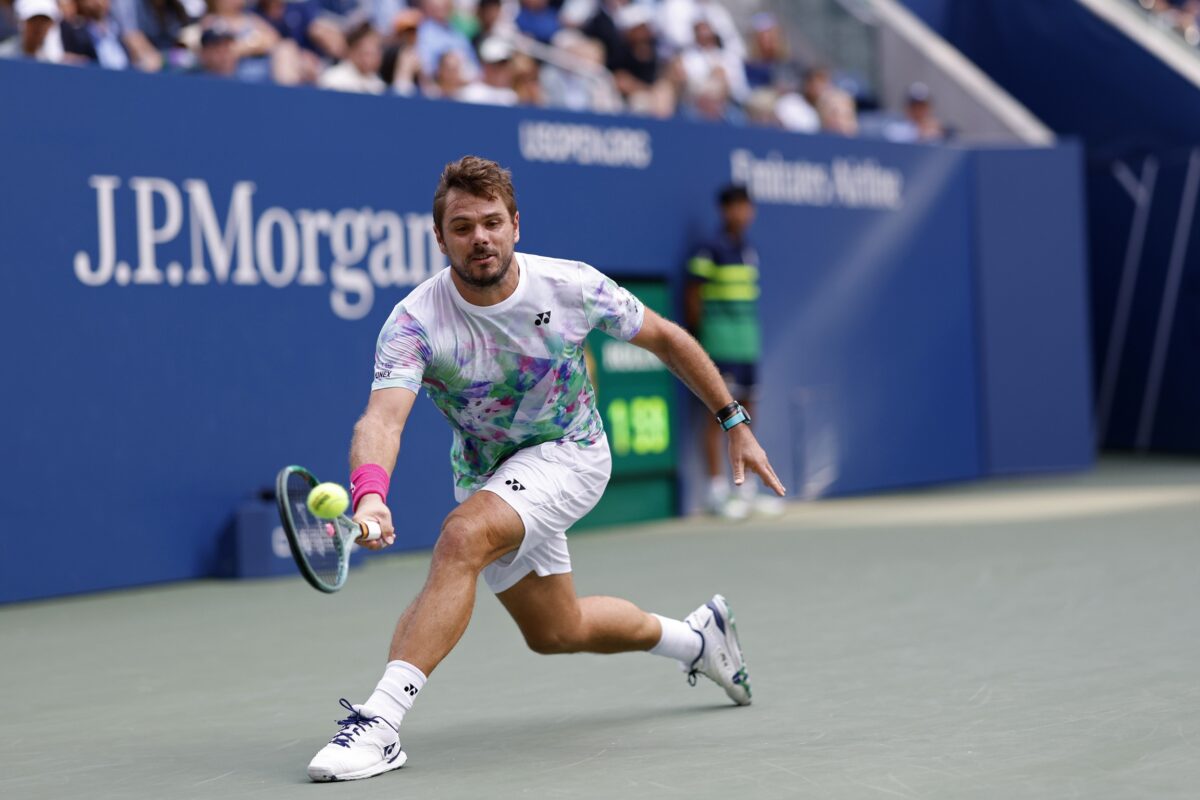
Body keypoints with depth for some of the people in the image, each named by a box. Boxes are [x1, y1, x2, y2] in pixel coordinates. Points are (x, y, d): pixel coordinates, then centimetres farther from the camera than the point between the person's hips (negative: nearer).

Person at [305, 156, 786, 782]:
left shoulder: (572, 286, -20)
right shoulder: (414, 323, -24)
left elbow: (665, 338, -3)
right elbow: (382, 418, -39)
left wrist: (734, 422, -1)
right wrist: (369, 494, -61)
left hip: (568, 454, -3)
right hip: (486, 475, 3)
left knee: (463, 536, -32)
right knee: (555, 631, 17)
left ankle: (380, 721, -34)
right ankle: (698, 637, 46)